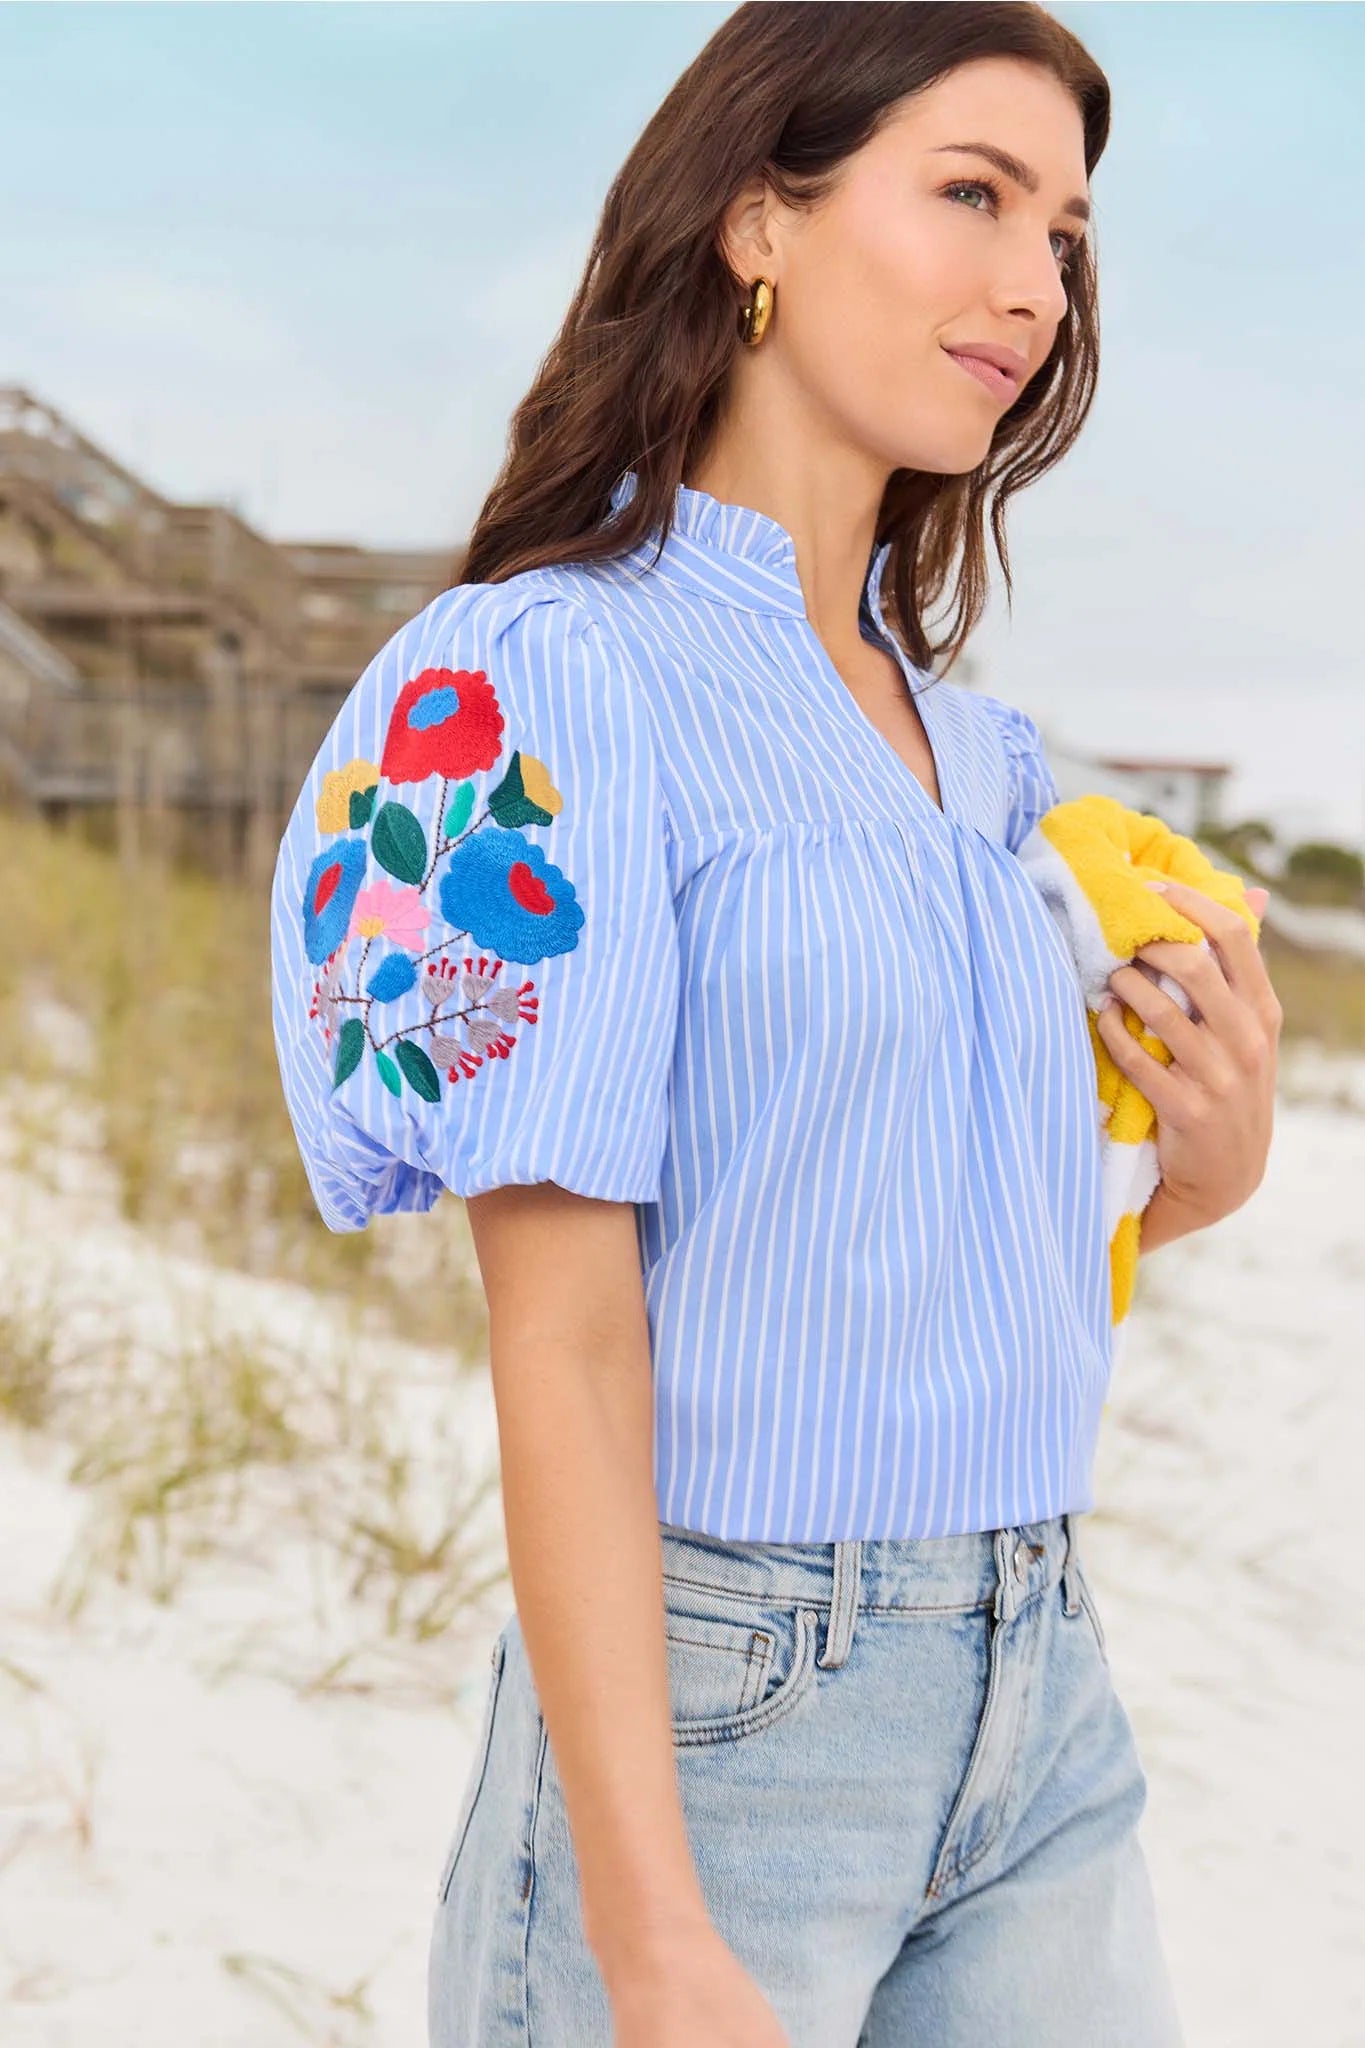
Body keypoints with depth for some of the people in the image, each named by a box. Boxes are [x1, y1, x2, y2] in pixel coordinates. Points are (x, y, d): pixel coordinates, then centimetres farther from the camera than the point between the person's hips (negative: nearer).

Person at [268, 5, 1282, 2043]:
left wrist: (1204, 1176, -3)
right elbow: (565, 1342, -16)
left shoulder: (984, 750, 10)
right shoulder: (563, 675, -12)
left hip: (1044, 1699, 7)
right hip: (716, 1704, -7)